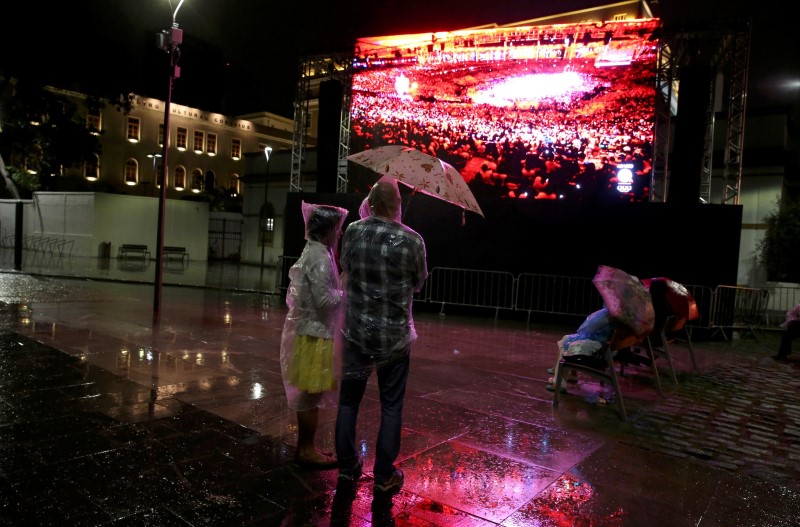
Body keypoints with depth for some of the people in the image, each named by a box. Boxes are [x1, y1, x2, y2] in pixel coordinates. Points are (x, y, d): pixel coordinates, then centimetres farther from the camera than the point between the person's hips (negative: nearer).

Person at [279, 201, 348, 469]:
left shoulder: (312, 252, 12)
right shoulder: (320, 256, -19)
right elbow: (326, 300, -23)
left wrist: (339, 286, 10)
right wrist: (346, 291, -9)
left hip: (310, 330, 10)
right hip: (315, 333, -10)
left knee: (307, 393, 16)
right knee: (312, 393, 0)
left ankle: (305, 446, 27)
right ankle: (306, 450, 12)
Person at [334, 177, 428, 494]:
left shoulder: (352, 233, -7)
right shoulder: (411, 240, -14)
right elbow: (419, 283, 1)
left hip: (356, 331, 2)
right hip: (394, 335, -2)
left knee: (349, 400, 17)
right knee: (391, 406, 11)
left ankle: (347, 466, 29)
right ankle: (385, 475, 20)